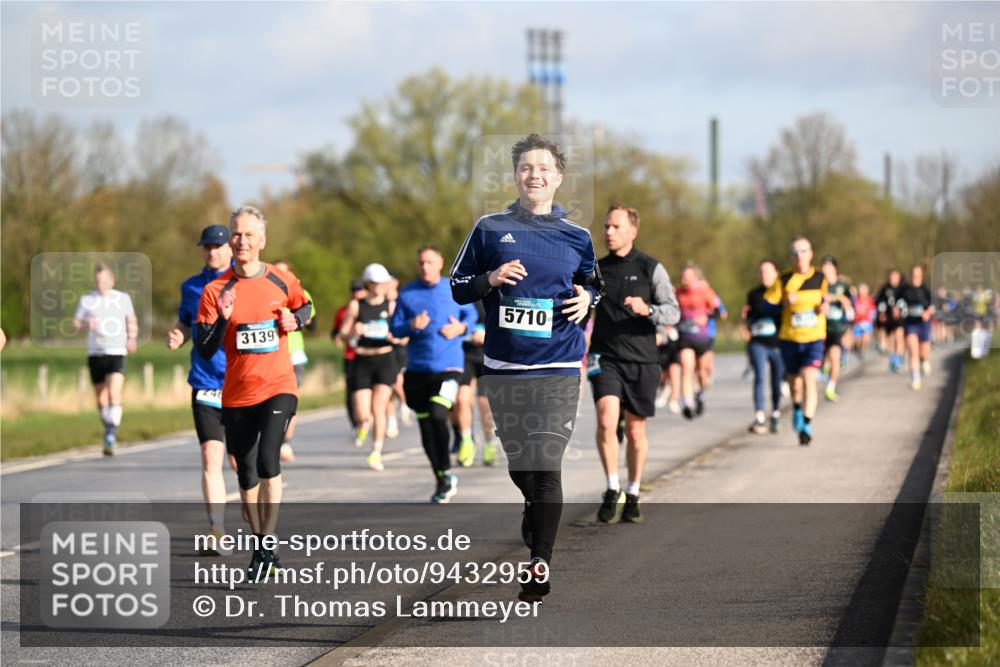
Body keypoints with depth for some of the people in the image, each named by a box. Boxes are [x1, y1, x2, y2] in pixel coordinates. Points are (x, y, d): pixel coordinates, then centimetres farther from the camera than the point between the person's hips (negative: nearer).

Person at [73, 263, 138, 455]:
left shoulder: (123, 298, 6)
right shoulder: (87, 300, 5)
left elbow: (132, 320, 20)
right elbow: (75, 323, 8)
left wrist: (132, 338, 4)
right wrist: (86, 324, -14)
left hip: (116, 353, -2)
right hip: (95, 353, 2)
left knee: (114, 394, -20)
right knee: (101, 399, 9)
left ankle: (112, 434, -24)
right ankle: (109, 428, 30)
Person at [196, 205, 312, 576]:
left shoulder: (282, 282, -1)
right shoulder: (214, 291, -3)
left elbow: (305, 307, 21)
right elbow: (205, 350, -7)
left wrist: (295, 320, -1)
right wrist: (223, 320, -23)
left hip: (278, 388, -2)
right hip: (237, 395, 2)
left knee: (268, 461, -21)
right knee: (247, 476, 9)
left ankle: (267, 545, -17)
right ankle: (260, 546, 23)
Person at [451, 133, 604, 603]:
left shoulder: (575, 237, 8)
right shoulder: (489, 229, 6)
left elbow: (594, 285, 23)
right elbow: (456, 287, 9)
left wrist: (587, 299, 0)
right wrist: (490, 279, -10)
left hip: (558, 369, -1)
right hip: (503, 368, 1)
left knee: (546, 466, -10)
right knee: (518, 465, 7)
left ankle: (541, 564, -7)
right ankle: (534, 512, 39)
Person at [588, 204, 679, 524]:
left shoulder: (651, 268, -1)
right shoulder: (597, 269, 7)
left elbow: (673, 312, -6)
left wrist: (647, 310, -24)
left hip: (641, 361, -1)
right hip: (605, 359, 1)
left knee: (635, 430, 6)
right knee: (606, 421, -19)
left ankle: (633, 495, 22)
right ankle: (612, 489, -5)